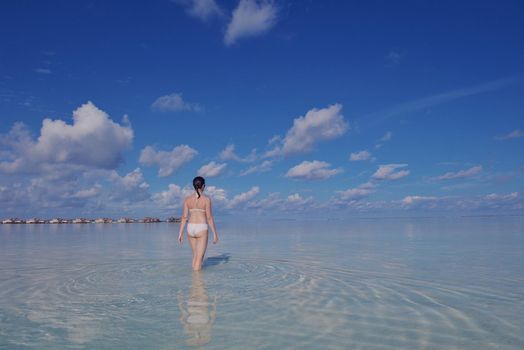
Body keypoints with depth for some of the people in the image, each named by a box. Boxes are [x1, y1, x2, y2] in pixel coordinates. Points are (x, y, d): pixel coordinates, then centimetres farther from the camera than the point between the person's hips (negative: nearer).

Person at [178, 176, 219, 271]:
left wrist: (181, 233, 6)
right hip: (202, 229, -4)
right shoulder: (206, 199, -8)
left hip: (191, 229, 5)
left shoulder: (187, 199, 3)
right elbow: (209, 218, -9)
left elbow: (184, 217, 1)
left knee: (195, 255, 22)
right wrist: (215, 234, -4)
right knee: (199, 258, 1)